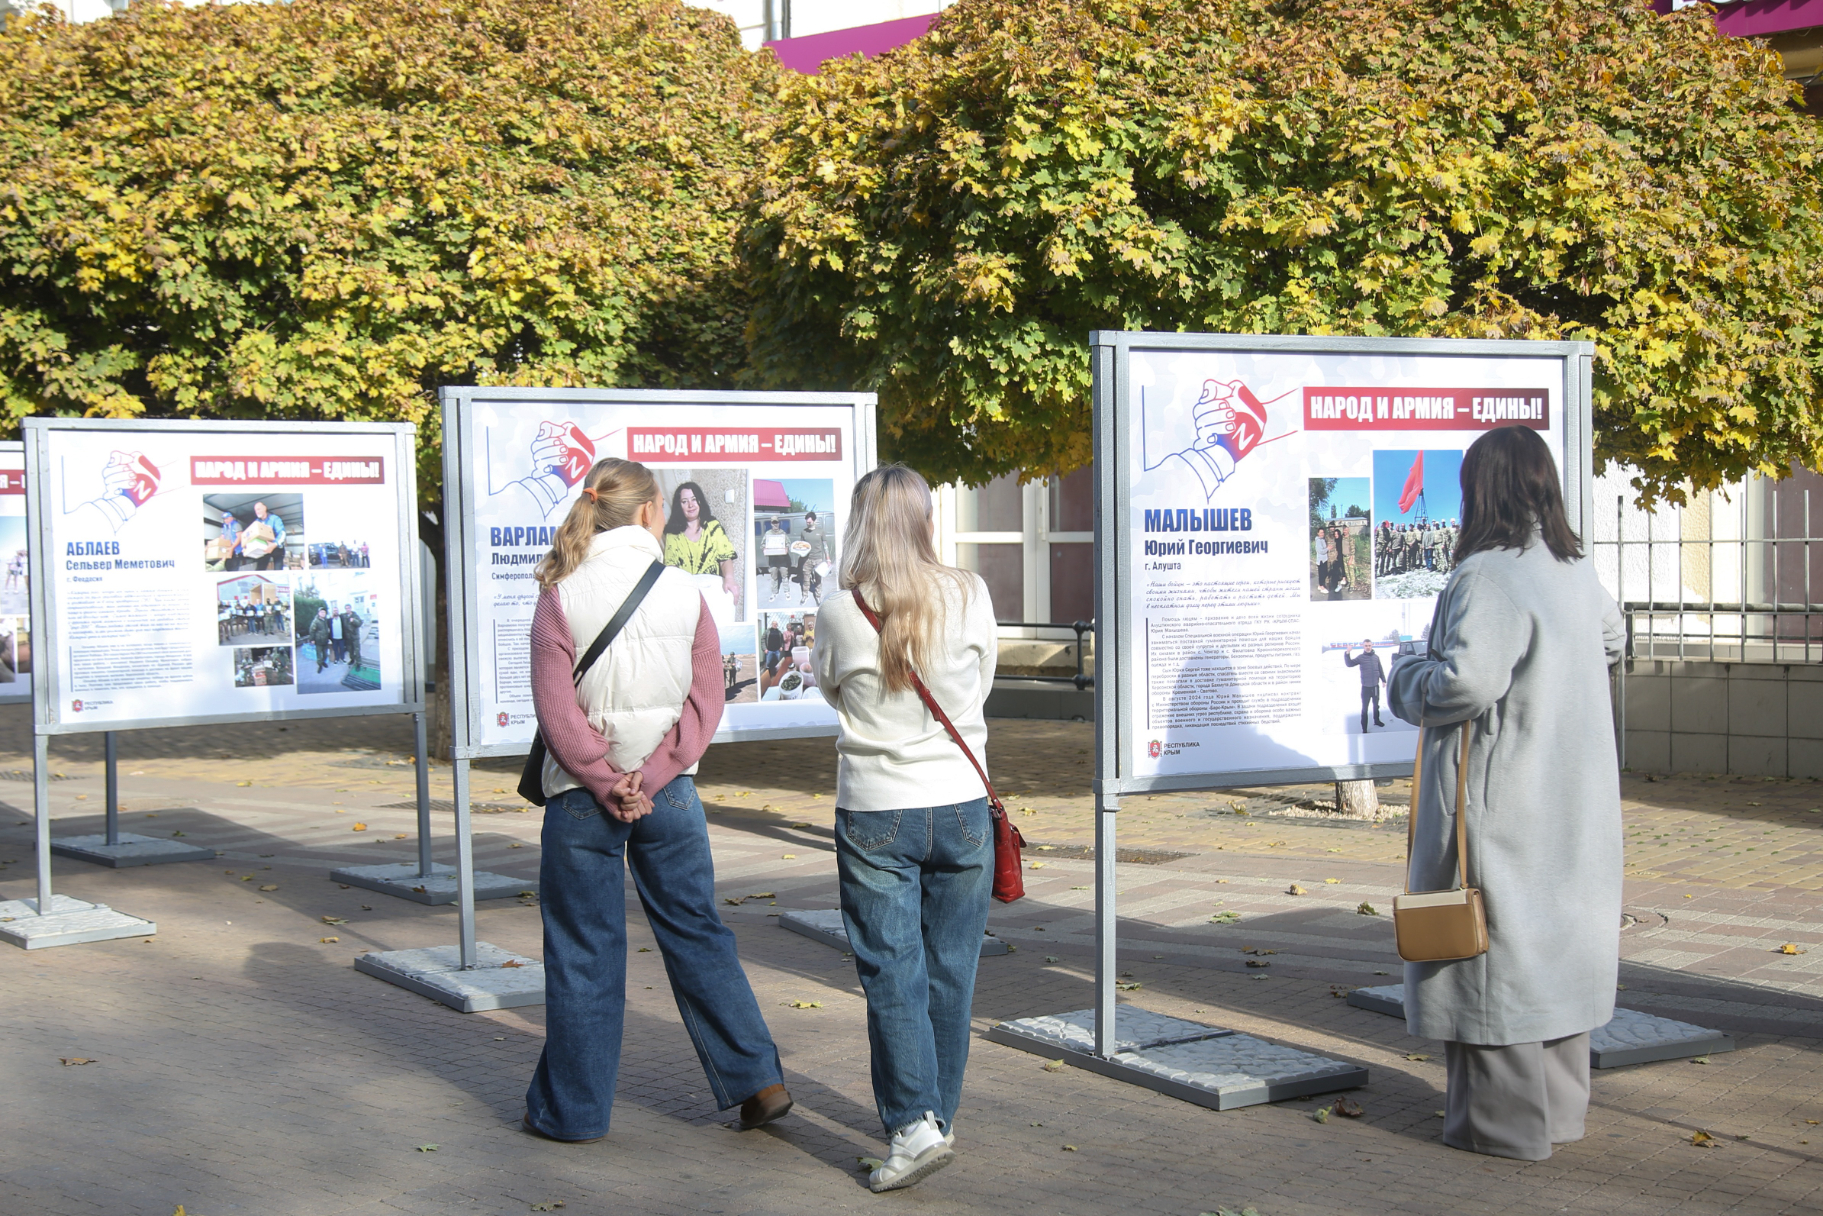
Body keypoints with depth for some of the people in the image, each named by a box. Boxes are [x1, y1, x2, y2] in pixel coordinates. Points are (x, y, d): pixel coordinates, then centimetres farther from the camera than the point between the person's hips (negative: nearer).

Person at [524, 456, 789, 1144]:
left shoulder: (561, 596, -7)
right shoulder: (684, 592, -1)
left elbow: (555, 708, -12)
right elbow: (706, 702, -6)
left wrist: (605, 783, -8)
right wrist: (648, 779, -9)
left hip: (582, 796, -2)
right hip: (670, 792, 2)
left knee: (583, 950, 7)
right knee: (696, 932, 13)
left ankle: (573, 1108, 15)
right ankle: (757, 1081, 13)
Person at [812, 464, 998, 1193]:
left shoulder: (841, 613, -10)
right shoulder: (970, 597, -5)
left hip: (875, 814, -2)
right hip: (960, 807, 2)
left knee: (892, 975, 3)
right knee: (949, 974, 12)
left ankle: (915, 1123, -7)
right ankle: (937, 1114, 22)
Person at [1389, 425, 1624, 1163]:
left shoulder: (1489, 575, -20)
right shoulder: (1578, 572, 7)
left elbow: (1466, 682, -26)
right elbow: (1609, 644, 25)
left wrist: (1409, 680, -6)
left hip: (1501, 804, -8)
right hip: (1572, 799, 8)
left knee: (1495, 943, 0)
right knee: (1557, 935, 15)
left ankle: (1504, 1123, 6)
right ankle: (1560, 1107, 24)